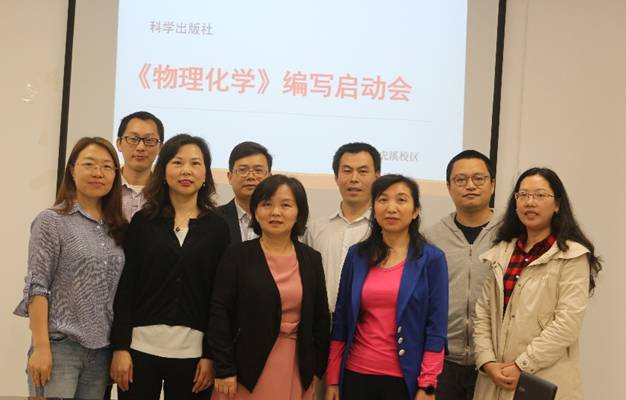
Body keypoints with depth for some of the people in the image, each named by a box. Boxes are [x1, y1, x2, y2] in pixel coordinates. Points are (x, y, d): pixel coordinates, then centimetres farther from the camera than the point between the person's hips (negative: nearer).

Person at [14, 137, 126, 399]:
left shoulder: (116, 229, 11)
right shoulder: (51, 221, -3)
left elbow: (118, 291, 12)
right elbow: (37, 288, -9)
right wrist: (40, 347, -15)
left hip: (102, 350, 5)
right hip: (60, 346, -5)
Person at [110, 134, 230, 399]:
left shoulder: (217, 227, 4)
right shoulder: (143, 221, 4)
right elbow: (125, 286, 1)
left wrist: (211, 354, -3)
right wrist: (120, 346, -5)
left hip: (193, 350, 0)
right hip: (141, 345, 0)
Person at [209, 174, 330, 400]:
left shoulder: (312, 259, 4)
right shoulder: (237, 255, -4)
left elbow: (321, 317, 8)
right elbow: (220, 313, -6)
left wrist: (317, 369, 5)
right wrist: (224, 369, -11)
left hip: (297, 367, 3)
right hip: (248, 365, -2)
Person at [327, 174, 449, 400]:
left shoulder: (432, 258, -4)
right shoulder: (356, 255, 3)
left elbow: (436, 328, -5)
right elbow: (341, 320, 5)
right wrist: (333, 379, 3)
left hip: (405, 378, -2)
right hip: (356, 374, 2)